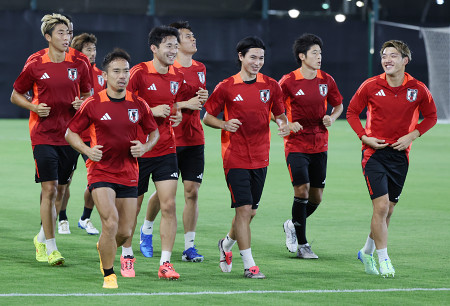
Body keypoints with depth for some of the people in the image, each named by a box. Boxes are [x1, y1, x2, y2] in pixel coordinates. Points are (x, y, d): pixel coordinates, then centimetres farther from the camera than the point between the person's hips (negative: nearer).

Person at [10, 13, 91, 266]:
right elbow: (16, 94, 7)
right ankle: (51, 249, -4)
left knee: (61, 190, 10)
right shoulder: (35, 65, -4)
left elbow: (87, 94, 17)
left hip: (70, 136, 4)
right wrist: (34, 107, -10)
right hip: (43, 136, -3)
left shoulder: (79, 65, 4)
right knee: (49, 189, -10)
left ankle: (42, 238, 31)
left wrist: (82, 103, -5)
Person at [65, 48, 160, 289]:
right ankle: (109, 275, -2)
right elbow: (70, 133, 3)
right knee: (110, 223, -20)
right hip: (100, 171, -3)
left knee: (125, 231, 5)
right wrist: (88, 150, -13)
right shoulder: (93, 104, -6)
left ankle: (105, 248, 41)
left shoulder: (139, 105, 2)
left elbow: (154, 132, 15)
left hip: (129, 174, 3)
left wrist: (145, 147, -6)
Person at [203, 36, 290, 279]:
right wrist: (224, 124, -17)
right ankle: (249, 265, -7)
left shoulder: (271, 86, 4)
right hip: (235, 157, -4)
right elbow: (207, 117, 3)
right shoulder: (226, 87, -4)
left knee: (250, 211, 11)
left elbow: (279, 113, 14)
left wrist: (283, 123, -9)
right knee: (244, 209, -11)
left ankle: (226, 244, 39)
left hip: (260, 158, 4)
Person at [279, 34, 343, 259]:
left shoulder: (326, 80, 4)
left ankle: (292, 226, 33)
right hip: (296, 145, -4)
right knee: (302, 191, -15)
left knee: (316, 197, 5)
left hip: (320, 145, 4)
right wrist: (287, 124, -16)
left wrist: (331, 118, -3)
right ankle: (301, 244, -2)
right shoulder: (288, 81, -8)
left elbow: (338, 105, 17)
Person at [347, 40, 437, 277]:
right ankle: (383, 259, -6)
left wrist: (411, 136, -5)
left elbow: (431, 116, 10)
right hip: (374, 152, -3)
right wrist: (364, 137, -8)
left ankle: (367, 252, 31)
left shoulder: (418, 89, -3)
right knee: (381, 205, -14)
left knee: (388, 209, 10)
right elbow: (352, 112, 5)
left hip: (400, 154, 3)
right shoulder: (370, 86, -6)